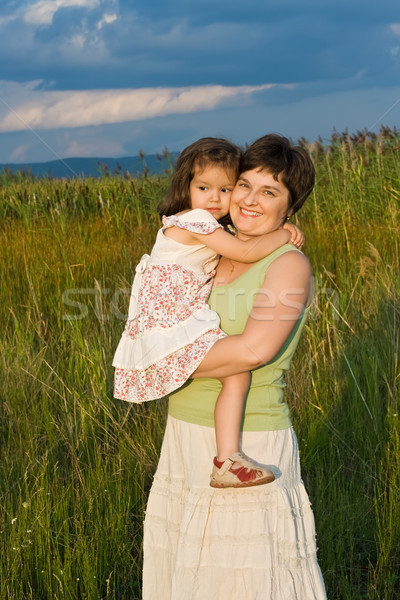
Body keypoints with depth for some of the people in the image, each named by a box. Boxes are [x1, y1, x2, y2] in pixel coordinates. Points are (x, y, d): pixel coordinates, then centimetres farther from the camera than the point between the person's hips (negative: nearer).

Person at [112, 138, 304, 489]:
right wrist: (284, 233, -5)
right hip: (173, 325, -11)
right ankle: (227, 463, -28)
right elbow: (245, 252, -18)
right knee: (237, 372, -25)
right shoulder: (197, 221, -12)